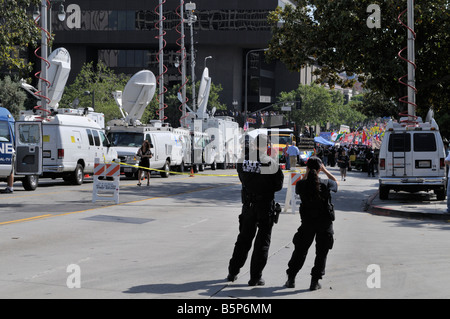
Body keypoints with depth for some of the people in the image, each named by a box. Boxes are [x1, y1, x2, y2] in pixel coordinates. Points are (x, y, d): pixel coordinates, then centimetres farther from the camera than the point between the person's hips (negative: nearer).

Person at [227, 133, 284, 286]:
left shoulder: (242, 161, -4)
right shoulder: (271, 163, -14)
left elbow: (243, 180, 7)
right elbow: (278, 185, -6)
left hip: (248, 204, 4)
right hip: (265, 205, -4)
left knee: (244, 238, 18)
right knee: (262, 241, 6)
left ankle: (233, 272, 24)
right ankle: (255, 277, 6)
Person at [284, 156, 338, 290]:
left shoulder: (301, 184, -11)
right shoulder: (326, 184, -12)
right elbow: (336, 182, 11)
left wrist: (306, 174, 10)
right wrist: (325, 170, 13)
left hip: (307, 222, 1)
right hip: (325, 222, -1)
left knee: (300, 250, 14)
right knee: (321, 252, 10)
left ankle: (291, 279, 17)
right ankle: (315, 281, 8)